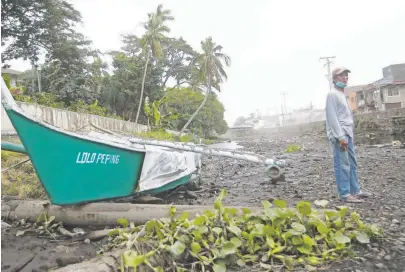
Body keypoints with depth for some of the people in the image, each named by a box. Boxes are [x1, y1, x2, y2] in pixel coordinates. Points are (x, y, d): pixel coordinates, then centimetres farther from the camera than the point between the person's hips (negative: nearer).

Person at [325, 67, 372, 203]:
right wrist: (340, 136, -20)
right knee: (342, 165, -5)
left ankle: (355, 190, 23)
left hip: (347, 133, 10)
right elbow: (332, 117, -17)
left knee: (352, 163, 14)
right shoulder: (332, 94, -10)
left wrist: (347, 134, 15)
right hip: (340, 135, -10)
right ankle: (345, 194, 1)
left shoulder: (343, 94, 19)